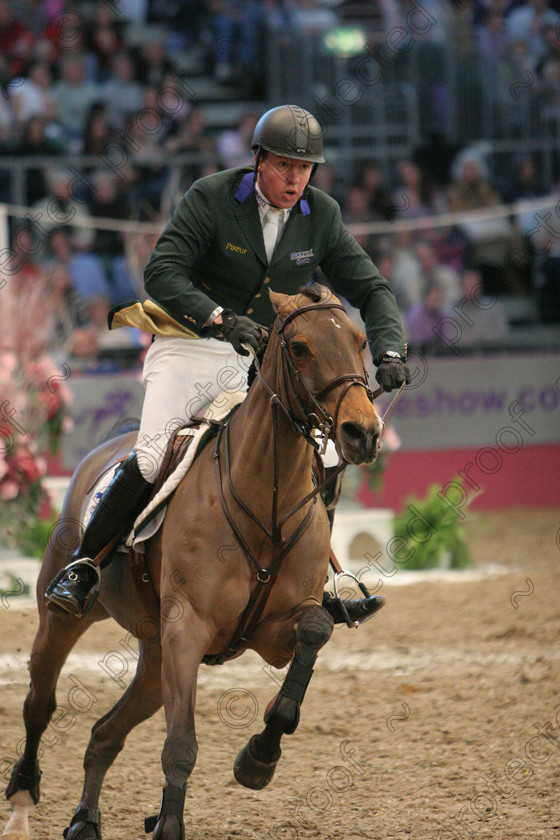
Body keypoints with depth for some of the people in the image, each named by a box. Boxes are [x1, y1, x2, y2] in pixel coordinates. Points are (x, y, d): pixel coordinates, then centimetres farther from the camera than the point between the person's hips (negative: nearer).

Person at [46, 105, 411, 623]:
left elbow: (371, 289, 4)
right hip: (191, 350, -4)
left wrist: (389, 350, -14)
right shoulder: (211, 198, -11)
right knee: (152, 459, -24)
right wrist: (219, 319, -33)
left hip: (265, 362, 4)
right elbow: (162, 273, -19)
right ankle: (82, 567, -11)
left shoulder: (322, 216, 1)